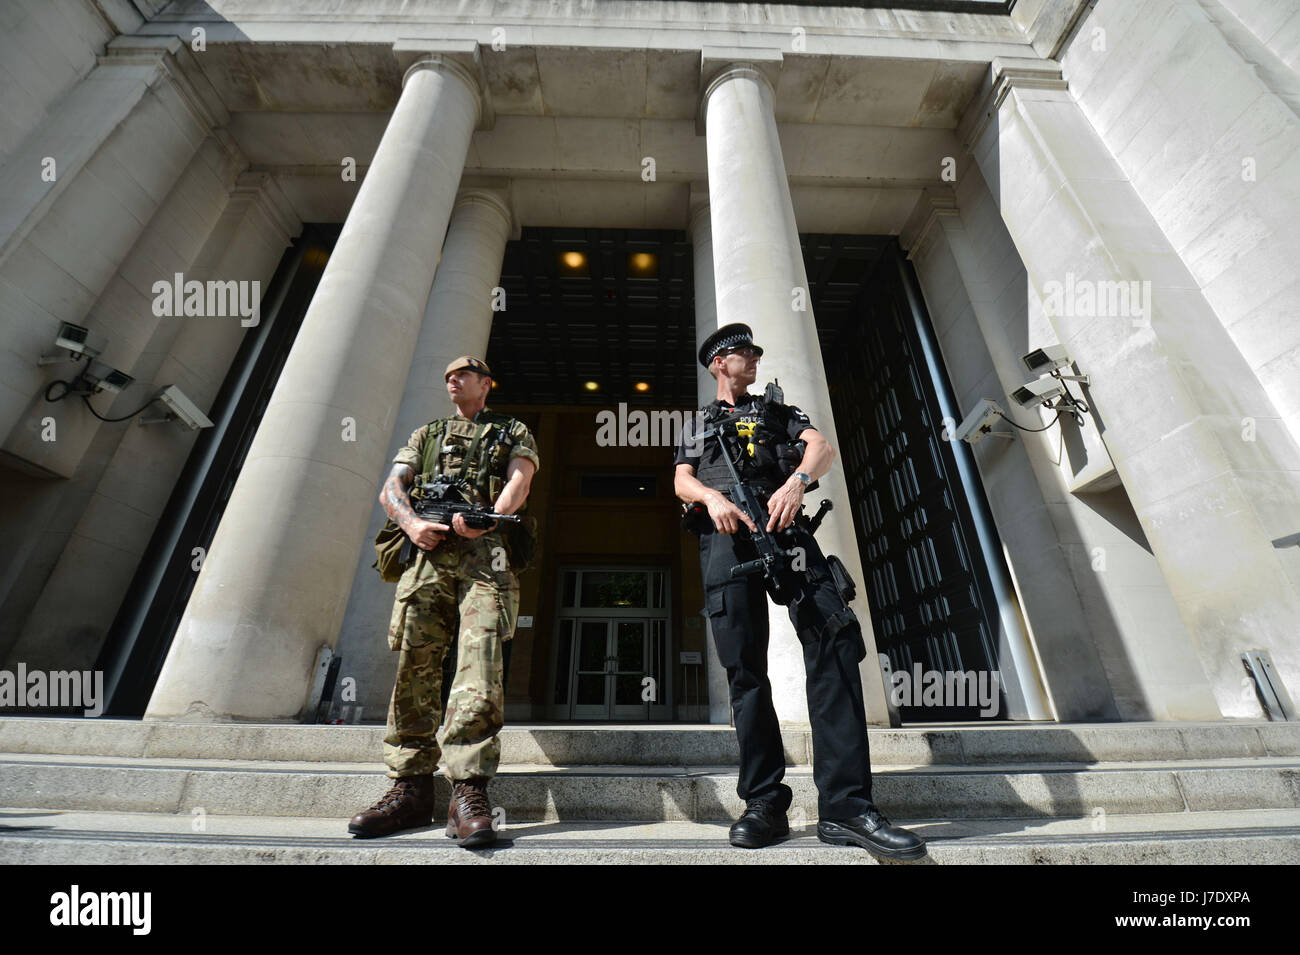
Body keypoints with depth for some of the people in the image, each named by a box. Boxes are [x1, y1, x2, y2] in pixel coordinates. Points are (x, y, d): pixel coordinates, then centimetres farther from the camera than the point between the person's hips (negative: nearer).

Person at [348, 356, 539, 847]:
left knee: (479, 664, -16)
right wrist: (411, 522, -7)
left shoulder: (512, 432, 21)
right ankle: (411, 788, 7)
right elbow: (391, 488, 16)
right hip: (428, 554, 4)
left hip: (485, 554, -3)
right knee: (414, 667, -2)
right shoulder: (426, 434, 30)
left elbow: (520, 480, 2)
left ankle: (469, 793, -14)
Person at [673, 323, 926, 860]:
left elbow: (822, 447, 9)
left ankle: (844, 806, -13)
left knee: (834, 638, -17)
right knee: (744, 667, -4)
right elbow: (681, 481, 12)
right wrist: (713, 496, -12)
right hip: (725, 537, 0)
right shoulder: (696, 426, 29)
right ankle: (765, 804, 4)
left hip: (782, 527, 1)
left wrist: (798, 480, -15)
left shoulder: (778, 412, 29)